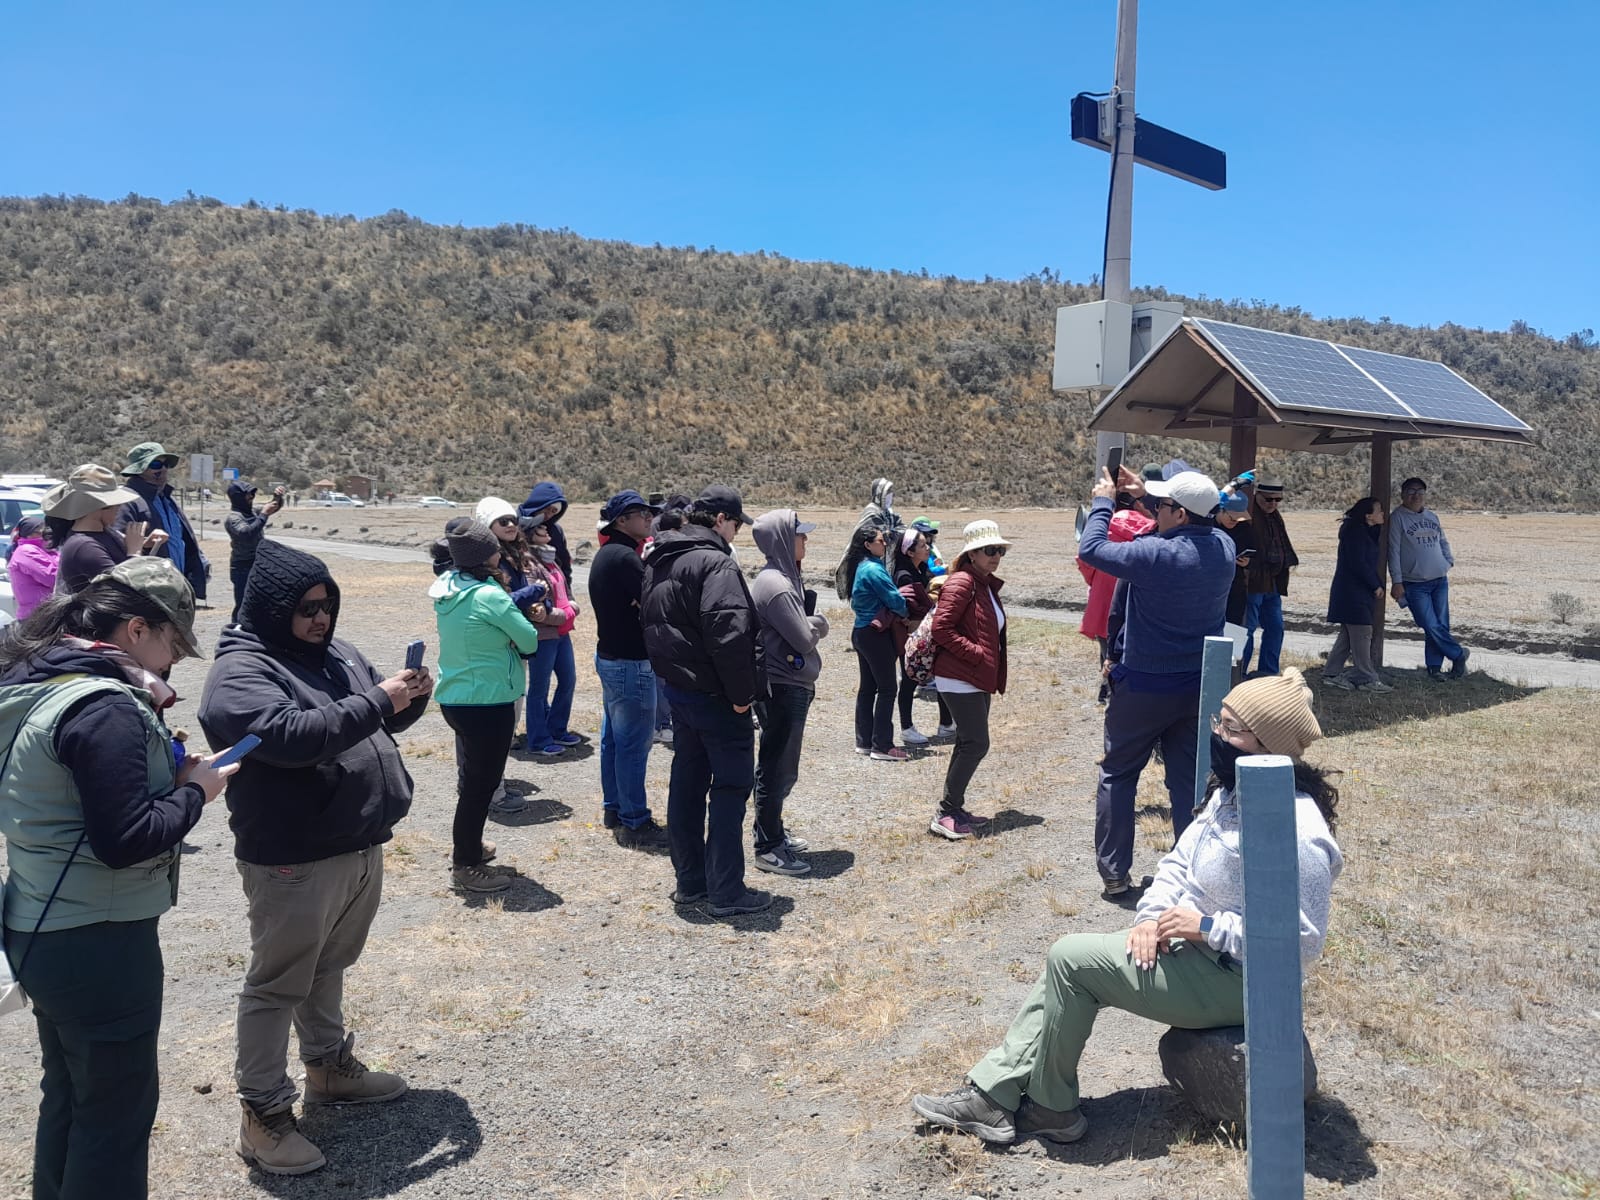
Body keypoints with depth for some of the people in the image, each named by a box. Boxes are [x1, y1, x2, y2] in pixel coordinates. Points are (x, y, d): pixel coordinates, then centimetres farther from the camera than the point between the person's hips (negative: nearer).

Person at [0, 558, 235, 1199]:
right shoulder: (104, 705, -24)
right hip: (99, 945, -9)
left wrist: (142, 711, -1)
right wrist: (194, 791, -11)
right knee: (116, 1112, 7)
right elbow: (127, 840, -26)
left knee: (67, 1098, 24)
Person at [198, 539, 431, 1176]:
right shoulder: (241, 671, -16)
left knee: (328, 968, 24)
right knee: (277, 986, 6)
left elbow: (382, 722, 17)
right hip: (293, 862, -8)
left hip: (360, 847, 8)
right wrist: (375, 702, -26)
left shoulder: (337, 654, 9)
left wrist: (409, 697, -5)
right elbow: (291, 737, -30)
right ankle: (263, 1112, 19)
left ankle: (329, 1065, 41)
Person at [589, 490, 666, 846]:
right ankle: (635, 823, 3)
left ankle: (613, 809, 29)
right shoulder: (625, 557, -20)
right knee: (634, 744, -4)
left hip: (609, 655, 11)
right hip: (630, 663, -10)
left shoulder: (605, 554, 12)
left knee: (613, 738, 18)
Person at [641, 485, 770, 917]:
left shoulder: (659, 562, 12)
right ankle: (727, 892, 5)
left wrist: (671, 672, 17)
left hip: (677, 691, 9)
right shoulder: (715, 562, -18)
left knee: (686, 784, 15)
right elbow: (729, 634, -28)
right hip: (715, 696, -9)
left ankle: (689, 881, 24)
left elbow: (652, 626, 18)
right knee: (730, 789, 0)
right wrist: (742, 693, -20)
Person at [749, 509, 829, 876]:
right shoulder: (775, 586, -20)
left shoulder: (784, 578, 11)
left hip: (790, 686, 10)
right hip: (782, 690, -10)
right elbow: (804, 639, -19)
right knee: (777, 770, 0)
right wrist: (818, 622, -1)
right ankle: (768, 849, 10)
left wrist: (810, 624, -4)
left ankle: (774, 833, 33)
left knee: (781, 768, 20)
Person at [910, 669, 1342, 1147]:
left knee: (1071, 959, -13)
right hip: (1192, 945, 9)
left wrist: (1207, 926, -23)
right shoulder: (1231, 794, 4)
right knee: (1067, 964, 0)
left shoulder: (1296, 831, -26)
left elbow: (1303, 939, -27)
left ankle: (1052, 1109, 5)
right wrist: (1152, 916, -8)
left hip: (1235, 979, -9)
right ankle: (991, 1095, 3)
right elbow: (1179, 862, 10)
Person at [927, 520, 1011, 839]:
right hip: (959, 679, -10)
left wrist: (994, 673, 12)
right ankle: (946, 815, -3)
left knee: (968, 744, 13)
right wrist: (976, 654, -19)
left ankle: (953, 809, 21)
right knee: (976, 744, -10)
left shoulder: (988, 585, 15)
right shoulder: (961, 583, -14)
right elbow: (941, 628, -21)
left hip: (978, 679, 10)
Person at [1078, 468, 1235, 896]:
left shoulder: (1156, 554, -23)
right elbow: (1193, 527, 19)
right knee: (1188, 780, 13)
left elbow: (1091, 549, -13)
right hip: (1199, 687, 5)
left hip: (1143, 687, -5)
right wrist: (1145, 492, 16)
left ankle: (1114, 872, 15)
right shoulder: (1223, 547, -4)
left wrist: (1102, 501, 1)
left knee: (1117, 776, 11)